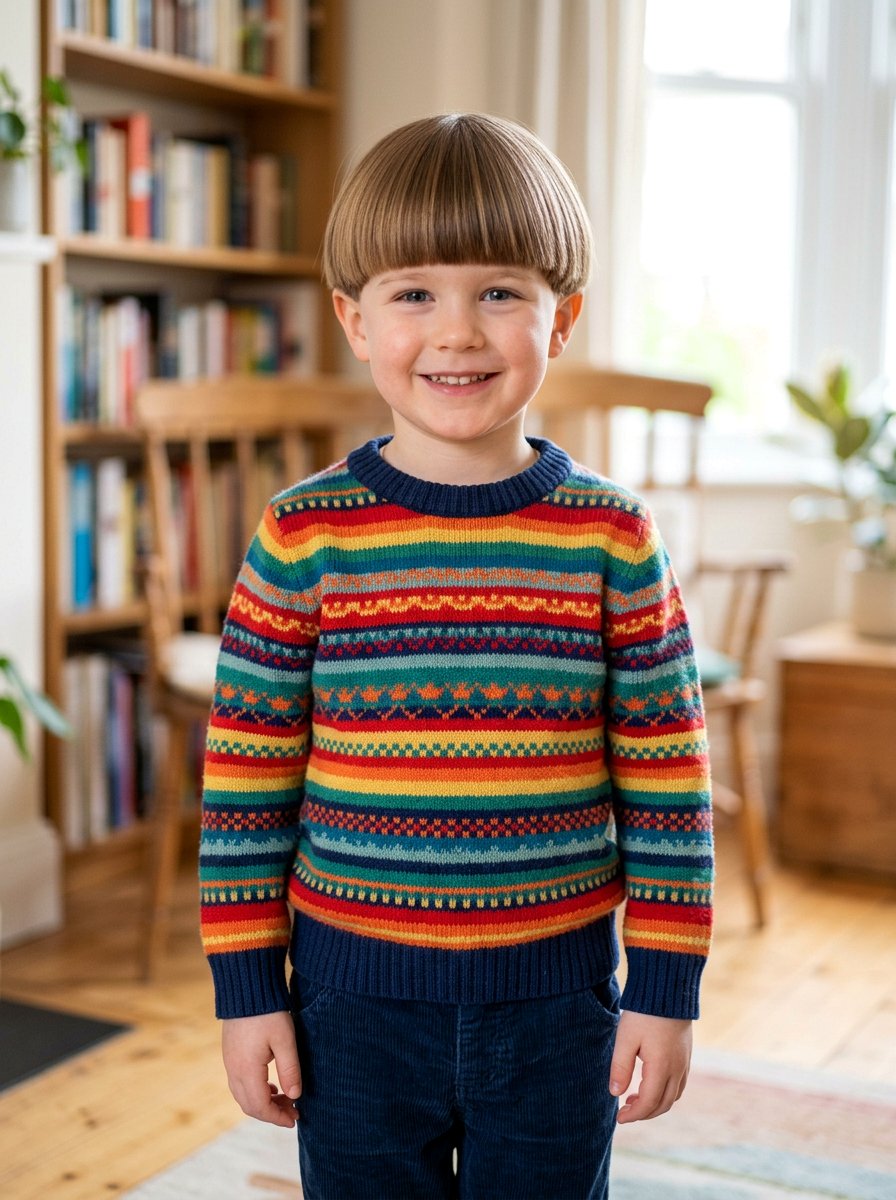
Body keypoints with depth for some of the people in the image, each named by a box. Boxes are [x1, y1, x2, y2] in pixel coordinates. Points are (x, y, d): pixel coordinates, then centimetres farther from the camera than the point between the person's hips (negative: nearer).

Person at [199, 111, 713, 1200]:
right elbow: (246, 777, -2)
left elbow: (666, 782, -1)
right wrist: (246, 988, -1)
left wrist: (665, 988, -1)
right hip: (355, 995, 0)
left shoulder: (614, 539, -5)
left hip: (555, 997, 1)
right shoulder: (303, 537, -7)